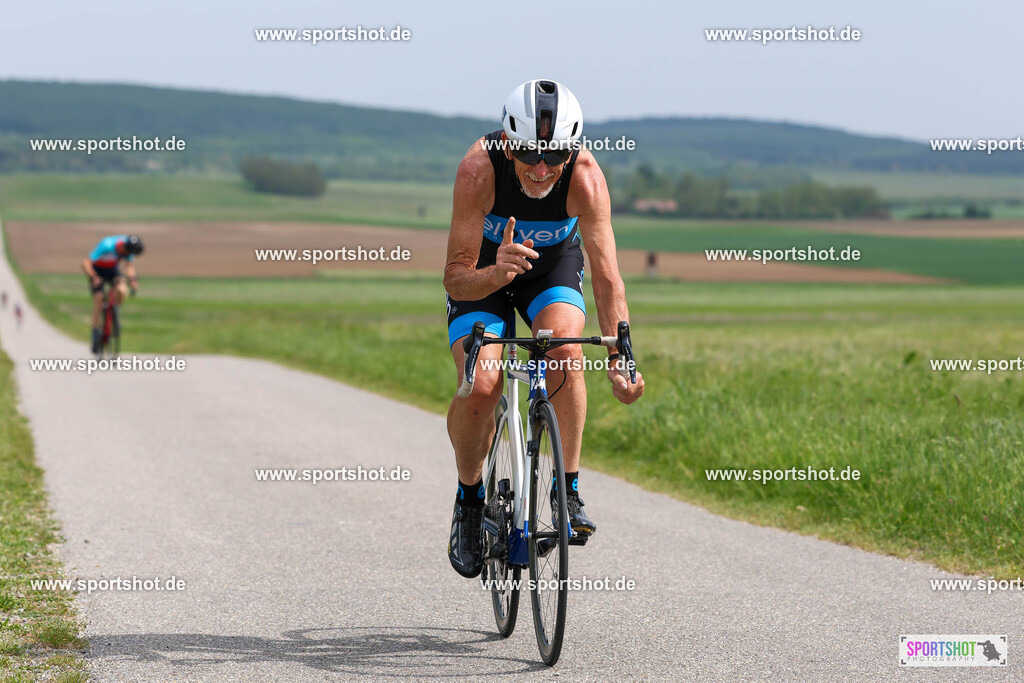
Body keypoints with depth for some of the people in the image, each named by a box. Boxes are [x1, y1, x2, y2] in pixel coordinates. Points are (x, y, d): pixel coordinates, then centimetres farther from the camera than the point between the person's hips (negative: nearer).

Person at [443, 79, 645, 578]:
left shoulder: (585, 176, -32)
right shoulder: (480, 168, -35)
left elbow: (607, 276, -32)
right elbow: (456, 278, -34)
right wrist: (496, 274, -56)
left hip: (553, 264, 1)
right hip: (482, 271, -1)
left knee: (565, 352, -29)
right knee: (480, 387, -22)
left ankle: (568, 489, -13)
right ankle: (470, 497, 5)